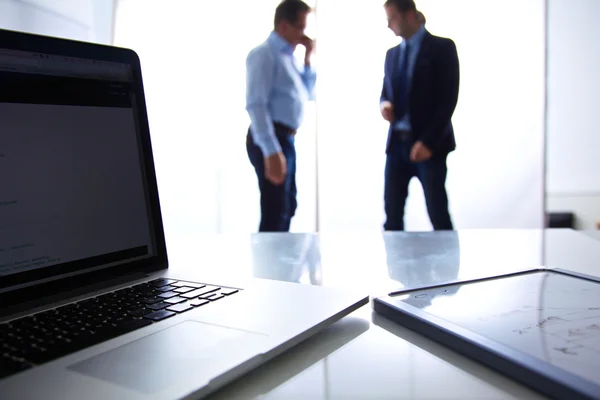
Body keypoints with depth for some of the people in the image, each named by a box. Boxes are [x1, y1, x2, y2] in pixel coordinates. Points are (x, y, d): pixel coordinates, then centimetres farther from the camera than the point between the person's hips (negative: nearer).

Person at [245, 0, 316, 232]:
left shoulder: (288, 56, 17)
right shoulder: (265, 54, -11)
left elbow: (305, 95, 25)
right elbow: (256, 105, -21)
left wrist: (307, 60, 12)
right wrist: (271, 151, -28)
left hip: (286, 140, 10)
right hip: (271, 141, -10)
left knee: (287, 207, 18)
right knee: (275, 212, -8)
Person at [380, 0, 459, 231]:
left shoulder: (442, 47, -3)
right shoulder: (392, 54, 16)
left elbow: (448, 99, -10)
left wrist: (428, 141, -17)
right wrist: (385, 103, -4)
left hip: (429, 144, -5)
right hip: (397, 143, 5)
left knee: (438, 213, -3)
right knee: (392, 212, 3)